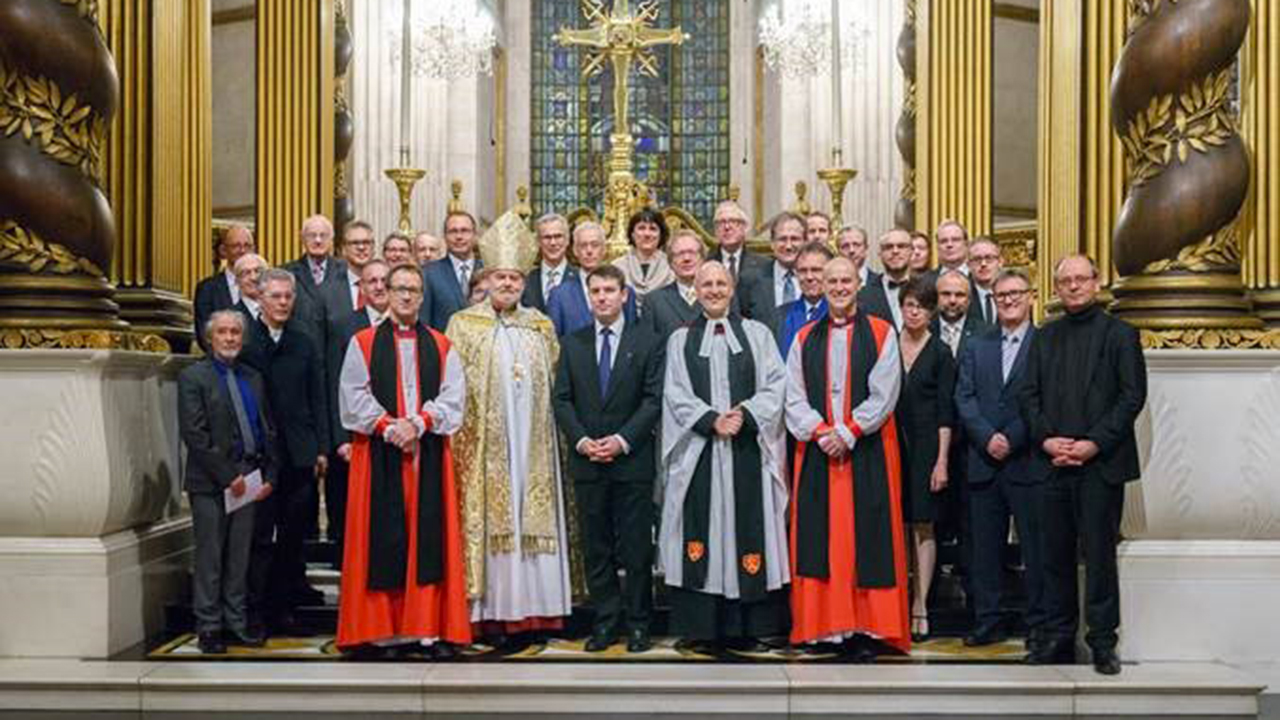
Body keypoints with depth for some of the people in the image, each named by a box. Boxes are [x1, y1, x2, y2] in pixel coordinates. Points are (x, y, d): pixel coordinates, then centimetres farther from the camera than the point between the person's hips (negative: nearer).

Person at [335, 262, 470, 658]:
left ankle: (431, 627, 3)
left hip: (429, 454, 2)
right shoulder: (363, 343, 7)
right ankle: (380, 629, 5)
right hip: (379, 455, -1)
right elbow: (354, 398, -1)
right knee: (382, 539, -2)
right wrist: (388, 428, -12)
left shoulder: (441, 346, 12)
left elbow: (452, 398, 2)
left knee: (430, 537, 0)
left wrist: (418, 424, -13)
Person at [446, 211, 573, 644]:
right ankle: (491, 612, 0)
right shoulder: (463, 324, 3)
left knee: (532, 518, 2)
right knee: (488, 517, -3)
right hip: (484, 443, -3)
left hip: (531, 445, 3)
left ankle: (530, 607, 7)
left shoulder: (541, 326, 12)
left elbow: (553, 384, 16)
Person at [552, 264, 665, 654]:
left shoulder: (648, 341, 2)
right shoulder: (572, 343, 11)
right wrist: (581, 440, -8)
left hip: (632, 460, -3)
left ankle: (637, 622, 10)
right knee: (595, 548, 6)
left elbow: (654, 399, -4)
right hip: (586, 461, 3)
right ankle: (606, 620, 14)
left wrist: (623, 440, -14)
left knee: (636, 547, 1)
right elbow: (561, 399, 7)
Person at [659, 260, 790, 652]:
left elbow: (776, 385, 1)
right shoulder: (680, 340, 10)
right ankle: (702, 626, 5)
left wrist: (744, 414, -14)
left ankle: (745, 626, 7)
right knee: (700, 537, -1)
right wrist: (711, 421, -12)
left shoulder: (757, 334, 9)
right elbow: (676, 395, 2)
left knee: (747, 535, 0)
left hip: (748, 452, 0)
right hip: (697, 453, 0)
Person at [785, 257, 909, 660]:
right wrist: (821, 432, -10)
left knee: (867, 537, -3)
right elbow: (794, 399, 5)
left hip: (868, 452, -2)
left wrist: (847, 433, -12)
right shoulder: (804, 340, 11)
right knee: (818, 538, 1)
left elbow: (884, 395, -5)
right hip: (816, 453, 3)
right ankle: (822, 625, 6)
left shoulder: (881, 335, 3)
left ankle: (865, 630, 0)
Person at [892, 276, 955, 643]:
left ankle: (920, 606, 2)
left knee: (923, 526, -1)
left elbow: (946, 412, -2)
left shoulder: (940, 353, 1)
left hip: (925, 444, -2)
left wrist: (942, 461, -8)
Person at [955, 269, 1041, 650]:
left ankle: (1039, 625, 9)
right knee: (985, 547, 7)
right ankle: (987, 622, 15)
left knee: (1035, 546, 1)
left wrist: (1011, 440, -13)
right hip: (984, 462, 4)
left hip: (1028, 462, -4)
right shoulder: (976, 347, 14)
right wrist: (988, 438, -9)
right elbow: (964, 398, 5)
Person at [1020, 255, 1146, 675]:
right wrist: (1046, 439, -6)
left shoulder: (1120, 334, 3)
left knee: (1100, 553, -2)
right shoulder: (1045, 338, 15)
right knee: (1056, 554, 7)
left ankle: (1102, 641, 7)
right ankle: (1057, 637, 15)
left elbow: (1133, 396, -4)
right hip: (1053, 463, 4)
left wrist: (1095, 443, -13)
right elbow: (1030, 395, 10)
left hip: (1101, 463, -4)